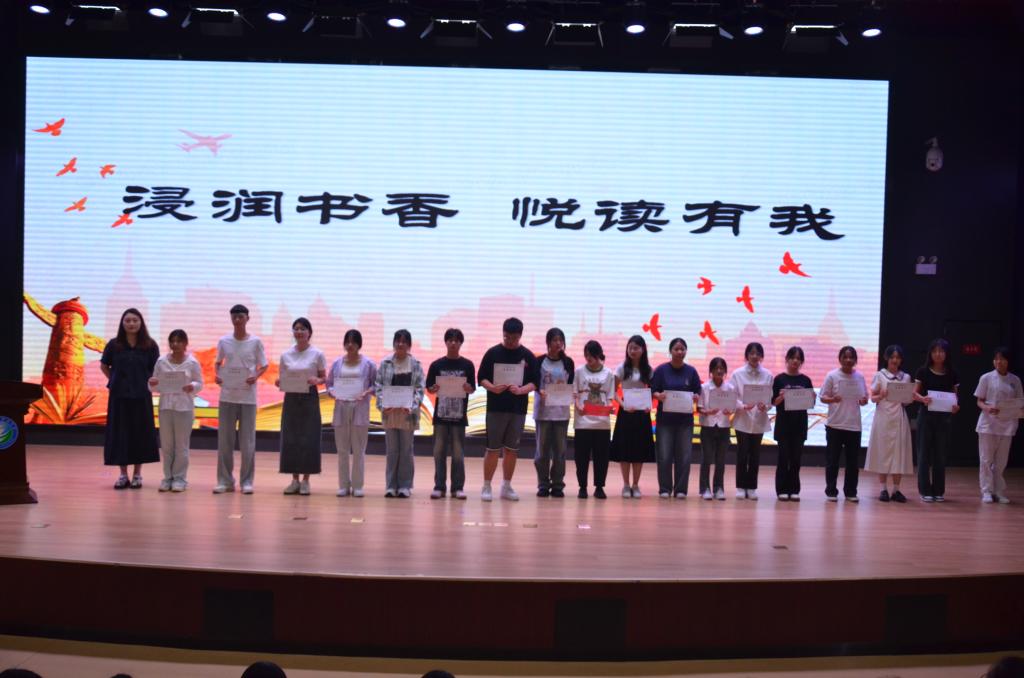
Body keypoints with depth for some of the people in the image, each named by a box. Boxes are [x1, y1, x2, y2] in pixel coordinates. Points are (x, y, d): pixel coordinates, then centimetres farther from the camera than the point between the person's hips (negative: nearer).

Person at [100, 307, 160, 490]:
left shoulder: (150, 345, -2)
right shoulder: (114, 344, 0)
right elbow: (104, 366, 13)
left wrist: (147, 384, -4)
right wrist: (116, 381, 5)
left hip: (141, 395, -1)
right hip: (119, 395, 1)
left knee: (140, 432, 4)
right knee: (119, 433, 3)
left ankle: (137, 474, 15)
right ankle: (123, 474, 13)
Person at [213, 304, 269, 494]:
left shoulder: (255, 342, -2)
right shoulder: (224, 341, 3)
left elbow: (264, 365, 4)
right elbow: (218, 362, 15)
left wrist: (256, 376, -15)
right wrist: (217, 375, -4)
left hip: (248, 397, -2)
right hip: (227, 396, 2)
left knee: (247, 441, 1)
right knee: (224, 440, 4)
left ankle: (247, 481, 9)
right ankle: (225, 480, 12)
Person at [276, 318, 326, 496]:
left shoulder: (317, 354, -2)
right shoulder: (285, 355, 6)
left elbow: (324, 378, 2)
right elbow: (282, 379, 10)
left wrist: (316, 380, -19)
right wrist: (278, 382, -12)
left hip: (309, 398, -3)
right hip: (291, 399, 3)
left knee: (309, 439, -2)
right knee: (290, 439, 2)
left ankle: (305, 480, 7)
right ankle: (294, 480, 12)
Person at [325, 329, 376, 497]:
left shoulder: (368, 364, 2)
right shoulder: (337, 363, 9)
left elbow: (376, 385, 3)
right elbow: (329, 384, 13)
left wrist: (367, 392, -15)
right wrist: (332, 392, -8)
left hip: (359, 409, -3)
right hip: (341, 408, 3)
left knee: (358, 450, 0)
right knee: (342, 450, 5)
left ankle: (357, 486, 5)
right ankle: (344, 485, 11)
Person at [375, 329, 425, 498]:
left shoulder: (415, 365, 2)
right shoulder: (385, 363, 4)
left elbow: (419, 389, -2)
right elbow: (379, 386, 2)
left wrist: (412, 406, -17)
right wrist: (382, 404, -14)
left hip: (407, 413, -1)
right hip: (389, 412, 1)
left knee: (406, 450, 5)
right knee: (392, 450, 5)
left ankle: (404, 485, 12)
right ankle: (391, 485, 11)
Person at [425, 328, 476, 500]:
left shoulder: (467, 365, 3)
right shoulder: (436, 365, 4)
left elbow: (473, 388, 4)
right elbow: (428, 387, 6)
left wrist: (468, 388, -18)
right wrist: (434, 389, -16)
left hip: (459, 415, -1)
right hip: (440, 414, 1)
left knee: (458, 453, 2)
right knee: (439, 452, 4)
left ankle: (458, 487, 9)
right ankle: (439, 486, 11)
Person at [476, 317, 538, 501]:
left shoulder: (528, 356, 3)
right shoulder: (493, 353, 0)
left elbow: (534, 382, 4)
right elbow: (481, 378, 2)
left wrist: (521, 390, -16)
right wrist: (493, 387, -18)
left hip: (518, 409, 2)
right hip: (496, 408, -2)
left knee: (511, 449, 8)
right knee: (493, 449, -1)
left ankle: (506, 487, 18)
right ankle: (486, 486, 7)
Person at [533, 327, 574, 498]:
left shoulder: (568, 362, 7)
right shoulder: (540, 362, 2)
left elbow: (571, 385, 8)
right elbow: (534, 383, -1)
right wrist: (541, 391, -21)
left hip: (562, 411, 1)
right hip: (543, 410, -1)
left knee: (560, 449, 2)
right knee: (542, 449, 2)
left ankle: (557, 484, 10)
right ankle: (543, 485, 10)